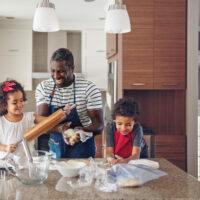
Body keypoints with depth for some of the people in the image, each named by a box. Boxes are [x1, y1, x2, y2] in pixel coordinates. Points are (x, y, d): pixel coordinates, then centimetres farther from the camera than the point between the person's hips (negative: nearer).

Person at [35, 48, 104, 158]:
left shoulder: (89, 88, -8)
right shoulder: (43, 87, 1)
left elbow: (99, 125, -8)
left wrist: (83, 131, -29)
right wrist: (59, 129, -25)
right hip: (55, 149, 3)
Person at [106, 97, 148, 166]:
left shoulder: (137, 128, -25)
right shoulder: (110, 127, -20)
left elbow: (136, 155, -31)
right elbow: (109, 152, -24)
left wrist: (126, 161, -53)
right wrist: (111, 160, -47)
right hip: (118, 159, 1)